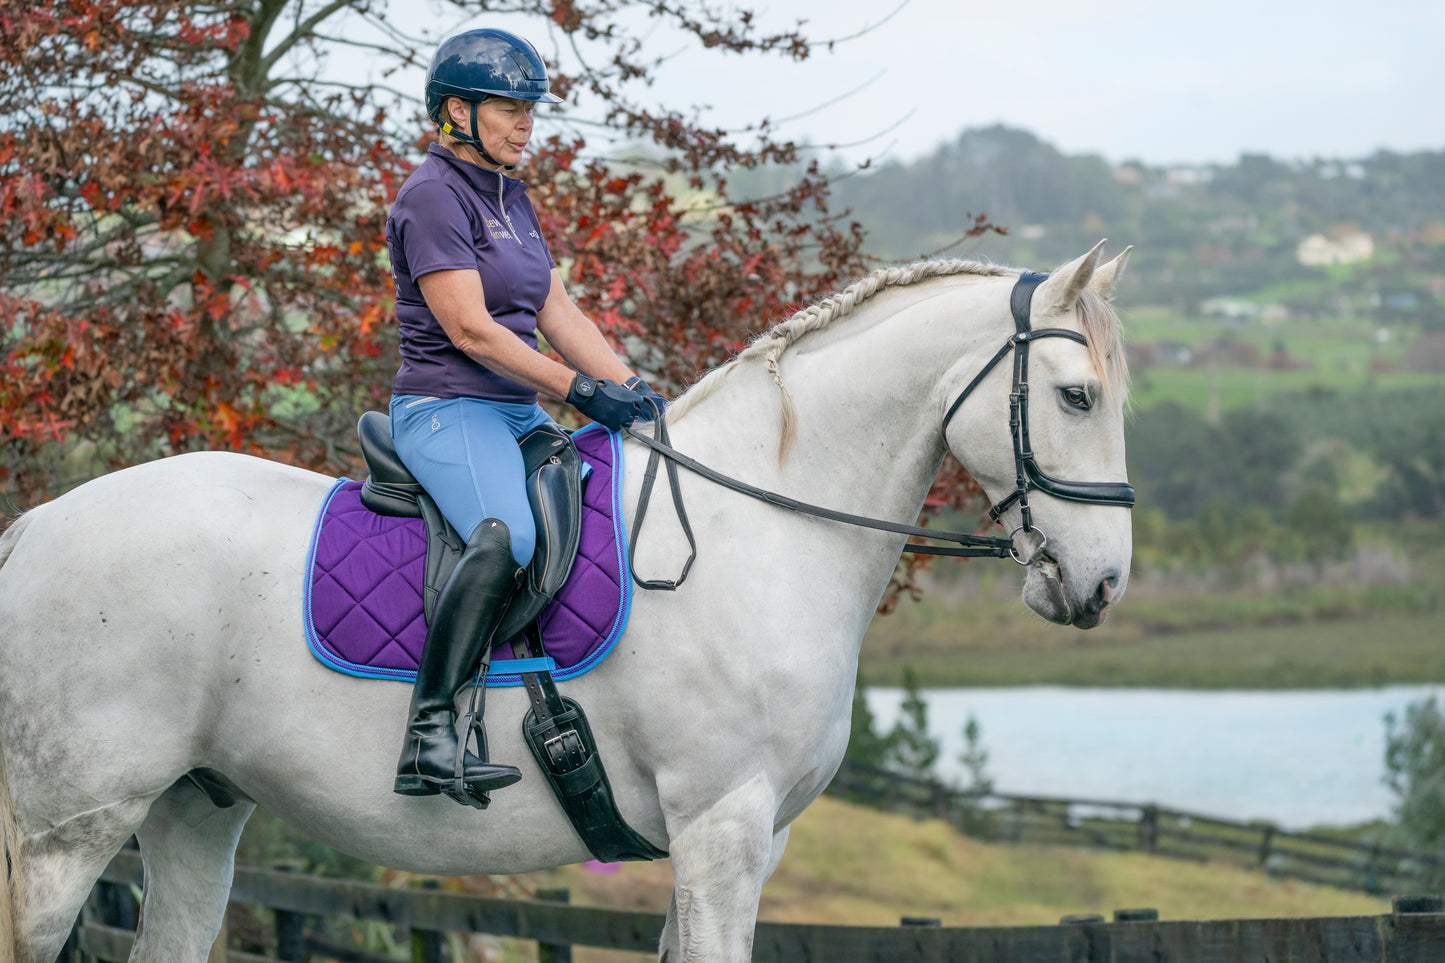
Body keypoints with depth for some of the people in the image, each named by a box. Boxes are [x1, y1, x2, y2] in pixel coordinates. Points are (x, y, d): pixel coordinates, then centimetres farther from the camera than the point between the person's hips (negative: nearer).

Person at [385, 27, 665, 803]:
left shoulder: (512, 199, 19)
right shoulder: (434, 196, -9)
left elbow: (558, 314, 18)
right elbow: (469, 328, -16)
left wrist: (632, 387, 4)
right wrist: (580, 389, -17)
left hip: (519, 416, 10)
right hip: (447, 409, -10)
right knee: (507, 534, -35)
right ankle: (430, 732, -39)